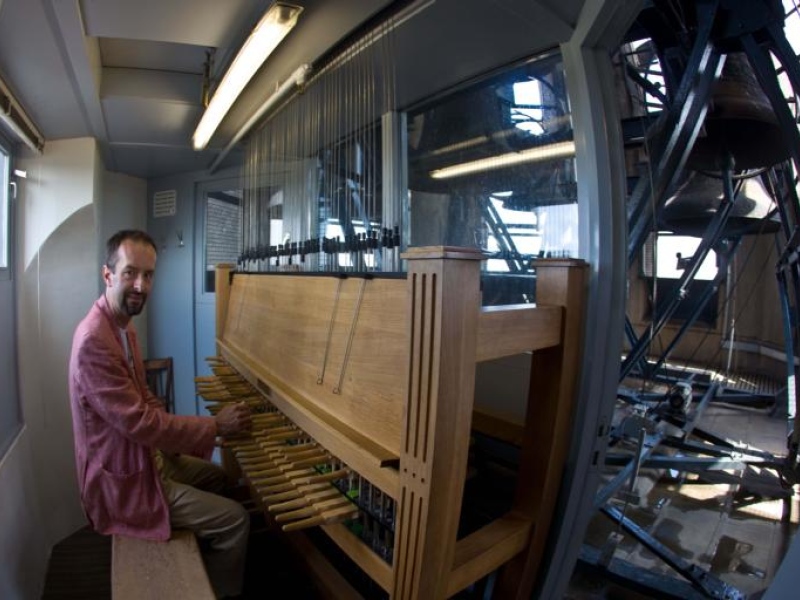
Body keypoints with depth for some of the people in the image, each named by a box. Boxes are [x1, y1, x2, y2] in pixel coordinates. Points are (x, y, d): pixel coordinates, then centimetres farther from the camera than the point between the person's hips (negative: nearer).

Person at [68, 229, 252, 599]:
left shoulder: (122, 325, 4)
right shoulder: (93, 341, -30)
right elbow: (140, 423, -30)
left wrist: (182, 438, 1)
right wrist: (215, 426, -20)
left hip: (143, 455, 10)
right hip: (123, 480, -10)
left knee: (217, 476, 25)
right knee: (235, 519, -8)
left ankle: (202, 562, 42)